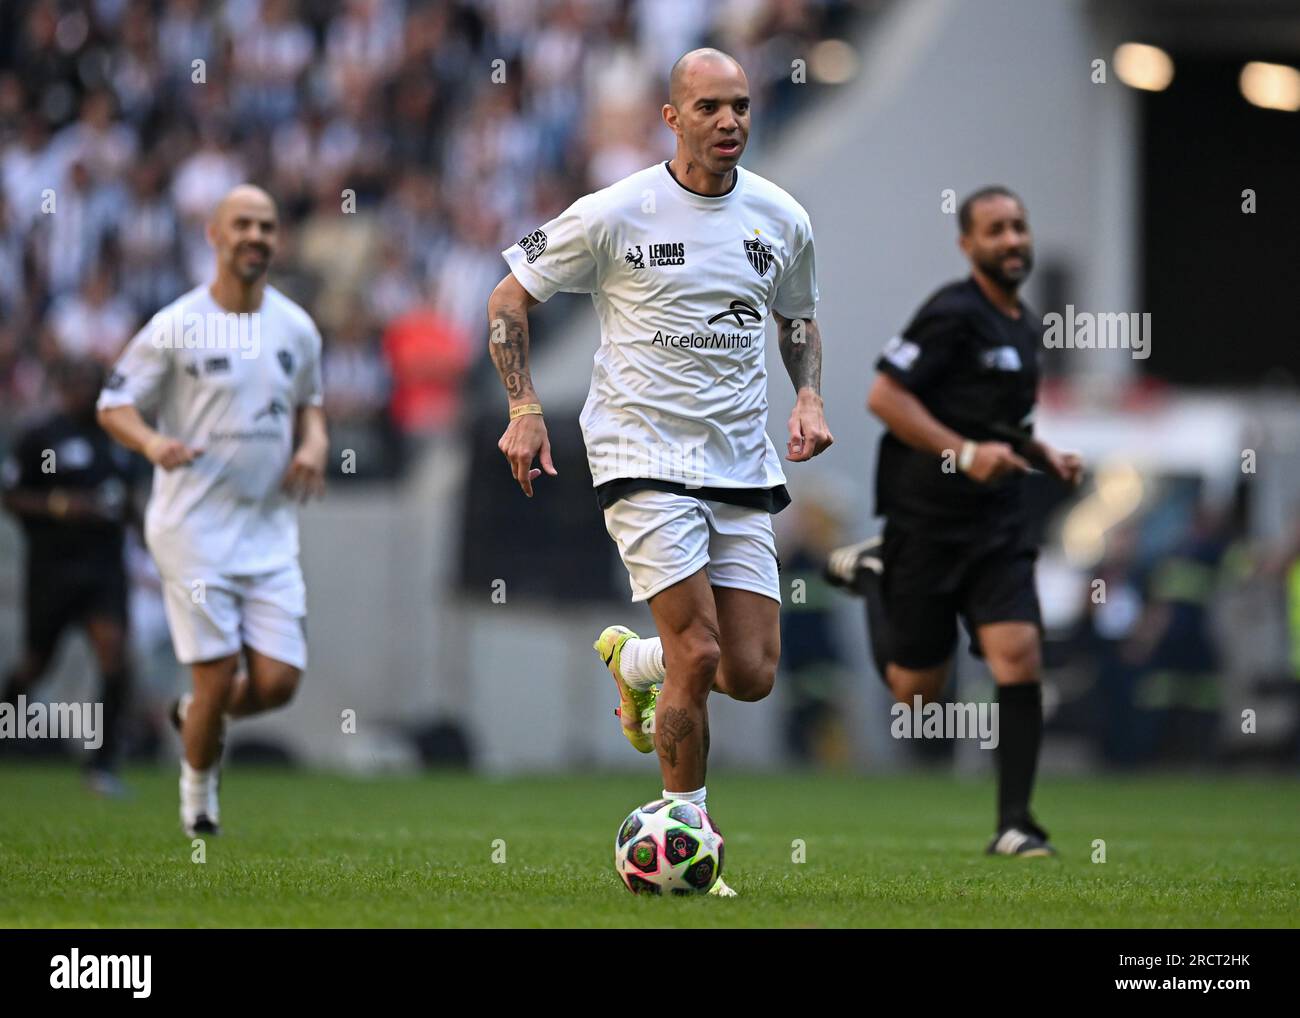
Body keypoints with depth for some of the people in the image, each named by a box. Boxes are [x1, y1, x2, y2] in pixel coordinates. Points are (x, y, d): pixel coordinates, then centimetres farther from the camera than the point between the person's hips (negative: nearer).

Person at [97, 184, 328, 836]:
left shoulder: (296, 328, 7)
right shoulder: (177, 326, -7)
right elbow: (112, 405, -3)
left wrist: (313, 445, 1)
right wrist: (153, 443, -23)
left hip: (270, 530, 4)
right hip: (195, 529, -4)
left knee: (278, 681, -4)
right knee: (217, 678, -7)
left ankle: (195, 715, 29)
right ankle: (198, 789, 20)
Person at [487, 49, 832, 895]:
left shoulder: (782, 220, 4)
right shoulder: (615, 214, -8)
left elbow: (800, 316, 23)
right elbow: (510, 298, 2)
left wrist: (809, 397, 5)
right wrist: (525, 409, -8)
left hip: (744, 471, 5)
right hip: (645, 458, -5)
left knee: (752, 675, -1)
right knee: (698, 653, -16)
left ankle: (632, 660, 32)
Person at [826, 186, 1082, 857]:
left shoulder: (1024, 327, 15)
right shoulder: (953, 313, -11)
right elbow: (884, 396, -16)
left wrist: (1046, 458, 12)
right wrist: (964, 453, -23)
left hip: (998, 524, 6)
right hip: (927, 519, -6)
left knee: (1019, 653, -14)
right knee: (915, 692, 4)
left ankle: (1014, 824, -10)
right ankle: (871, 574, 32)